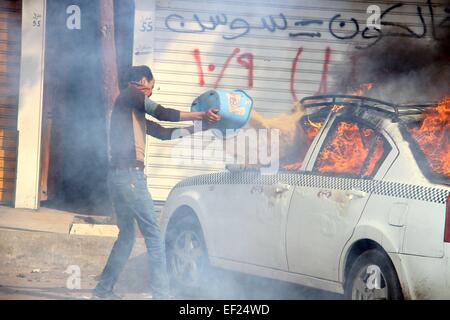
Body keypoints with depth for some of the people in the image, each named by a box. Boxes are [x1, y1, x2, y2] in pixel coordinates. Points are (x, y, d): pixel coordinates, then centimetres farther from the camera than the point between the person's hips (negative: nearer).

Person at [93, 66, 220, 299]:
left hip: (120, 177, 10)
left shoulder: (138, 114, 24)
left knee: (126, 236, 18)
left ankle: (103, 290, 22)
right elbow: (162, 113, -7)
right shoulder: (127, 97, -1)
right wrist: (200, 115, -3)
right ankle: (161, 294, -11)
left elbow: (164, 132, 26)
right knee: (154, 236, -9)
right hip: (130, 175, -10)